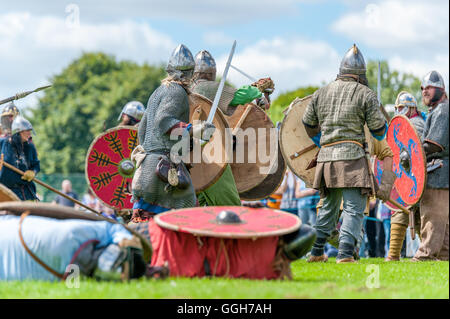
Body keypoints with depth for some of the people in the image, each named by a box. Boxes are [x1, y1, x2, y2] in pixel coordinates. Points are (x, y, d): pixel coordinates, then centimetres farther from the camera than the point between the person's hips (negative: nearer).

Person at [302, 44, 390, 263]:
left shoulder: (321, 93, 14)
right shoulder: (365, 94, -1)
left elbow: (308, 124, 23)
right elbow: (378, 130, 0)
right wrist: (382, 131, 24)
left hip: (325, 156, 5)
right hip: (352, 156, -5)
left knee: (328, 206, 18)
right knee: (354, 208, -5)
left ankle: (316, 252, 20)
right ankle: (345, 253, -16)